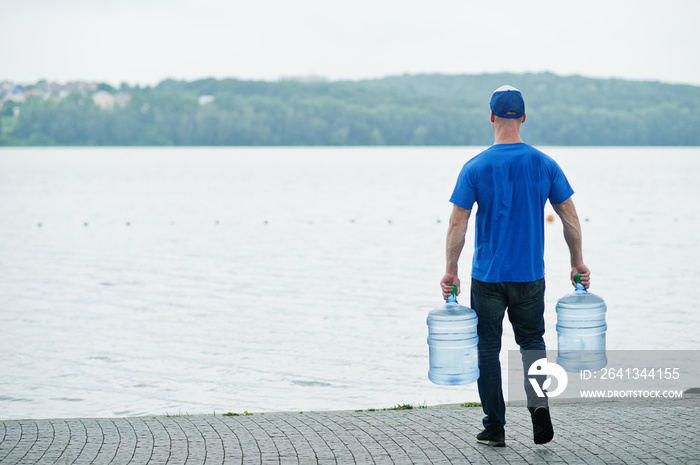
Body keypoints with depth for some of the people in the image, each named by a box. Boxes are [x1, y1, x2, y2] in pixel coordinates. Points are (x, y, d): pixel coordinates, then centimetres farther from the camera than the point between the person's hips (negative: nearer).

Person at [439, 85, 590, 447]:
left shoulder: (475, 168, -8)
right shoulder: (544, 165, -2)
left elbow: (457, 224, -9)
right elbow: (570, 219, 1)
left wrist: (450, 271, 0)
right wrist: (577, 264, 12)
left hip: (488, 277, -2)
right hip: (530, 276, 2)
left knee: (488, 349, 8)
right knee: (531, 340, 17)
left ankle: (494, 428, 10)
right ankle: (538, 401, -7)